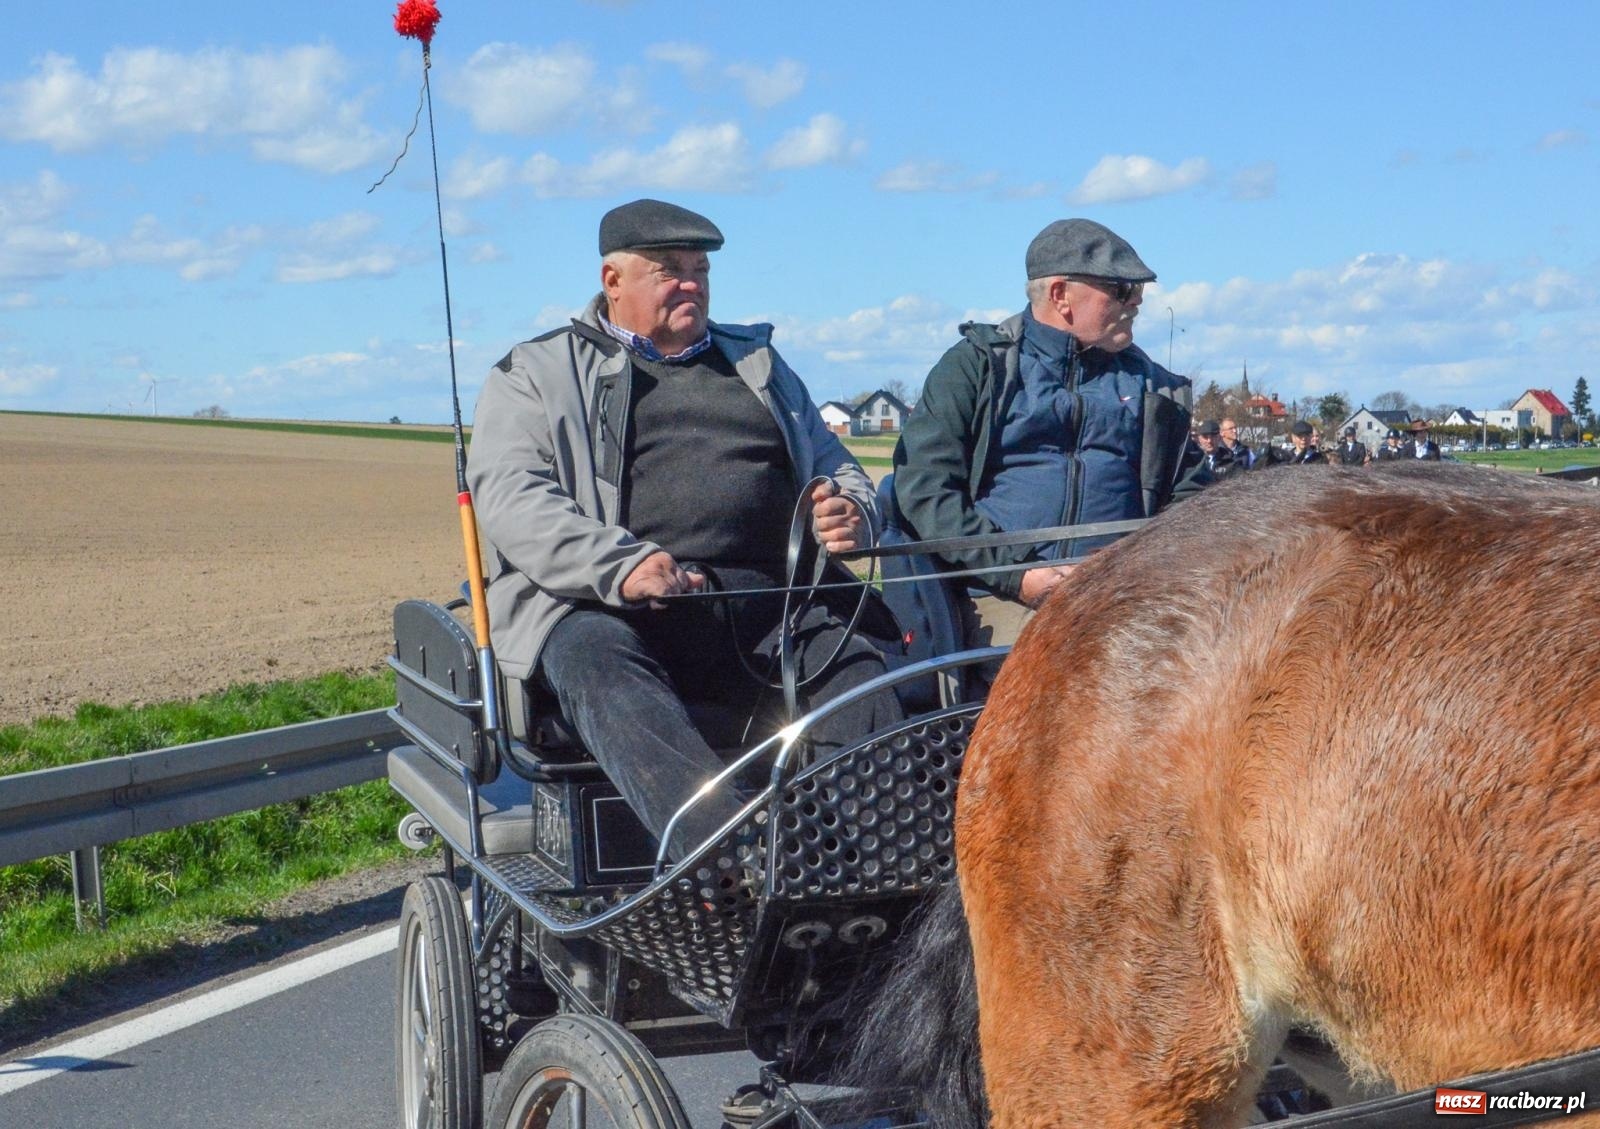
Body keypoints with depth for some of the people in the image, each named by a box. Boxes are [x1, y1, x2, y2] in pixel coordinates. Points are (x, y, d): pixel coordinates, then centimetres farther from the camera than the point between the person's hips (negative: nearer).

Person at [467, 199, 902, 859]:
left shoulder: (759, 364, 30)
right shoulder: (538, 374, 16)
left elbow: (836, 467, 33)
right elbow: (508, 497, -1)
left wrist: (849, 513, 5)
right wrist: (619, 566, -20)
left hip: (767, 604, 4)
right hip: (597, 607, -3)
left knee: (857, 671, -27)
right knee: (599, 667, -38)